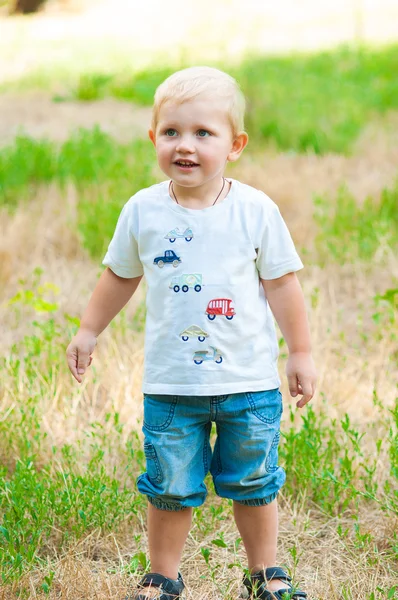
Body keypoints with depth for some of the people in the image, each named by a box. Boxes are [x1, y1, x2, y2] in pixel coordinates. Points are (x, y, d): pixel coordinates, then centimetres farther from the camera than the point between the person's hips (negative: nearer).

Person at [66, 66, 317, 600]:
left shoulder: (256, 210, -7)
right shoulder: (143, 211, -3)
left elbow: (282, 284, 1)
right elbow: (120, 276, 13)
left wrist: (301, 352, 4)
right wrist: (88, 331, 18)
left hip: (249, 381, 0)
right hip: (171, 383, 1)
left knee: (253, 485, 12)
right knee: (171, 489, 6)